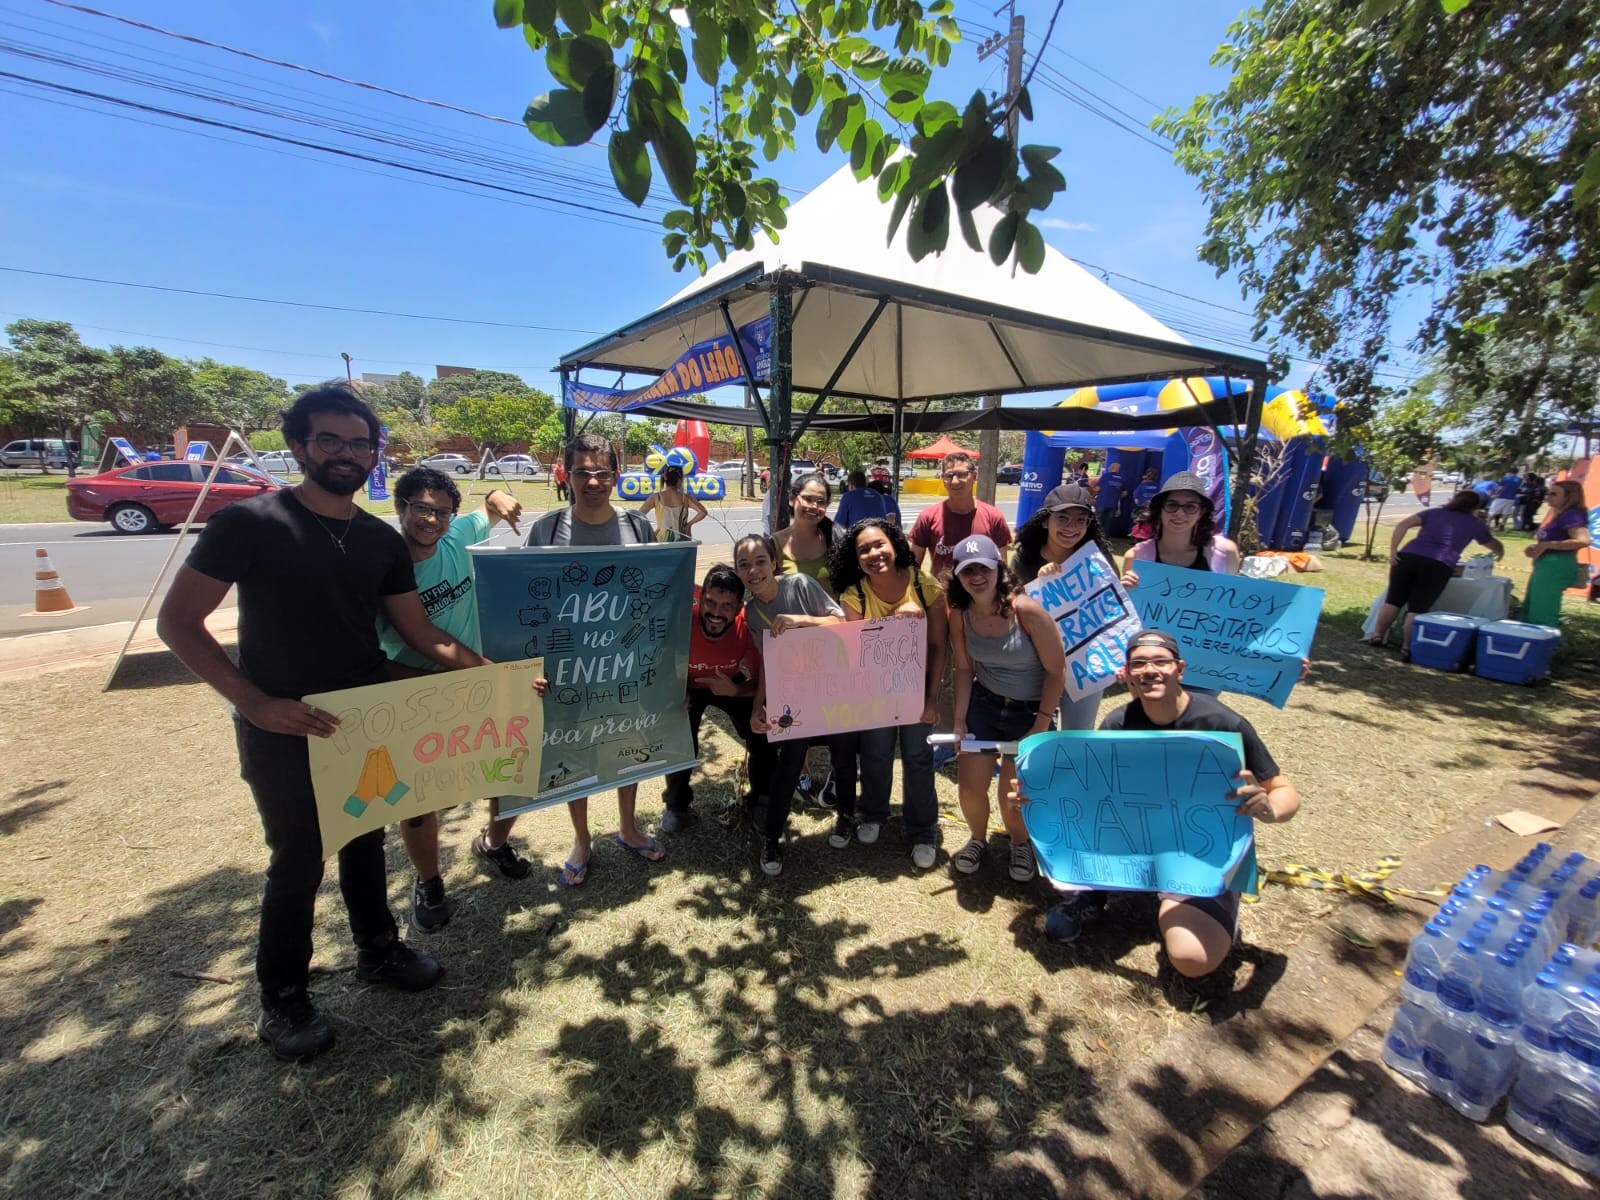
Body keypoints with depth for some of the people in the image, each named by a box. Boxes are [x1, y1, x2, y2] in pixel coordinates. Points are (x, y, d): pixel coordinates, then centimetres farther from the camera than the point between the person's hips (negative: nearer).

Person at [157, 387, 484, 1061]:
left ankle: (377, 949, 42)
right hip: (283, 731, -4)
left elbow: (421, 634, 1)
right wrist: (255, 702, -23)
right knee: (297, 860, 8)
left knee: (366, 840, 20)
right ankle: (282, 1002, 32)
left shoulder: (382, 542, 1)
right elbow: (177, 621, -12)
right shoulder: (249, 522, -13)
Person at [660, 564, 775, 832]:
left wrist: (734, 690, -39)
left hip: (732, 684, 1)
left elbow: (758, 682, -20)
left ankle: (762, 798, 22)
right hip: (687, 685, 0)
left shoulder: (747, 628, -33)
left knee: (762, 736, -7)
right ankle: (677, 806, 22)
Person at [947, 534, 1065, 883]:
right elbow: (964, 668, 2)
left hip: (1031, 710, -3)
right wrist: (959, 719, -3)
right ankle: (978, 839, 37)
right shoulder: (960, 614, -10)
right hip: (983, 704, 3)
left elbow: (1057, 671, -17)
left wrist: (1041, 727, -14)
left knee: (1013, 796, 1)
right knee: (969, 786, 2)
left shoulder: (1026, 609, -24)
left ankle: (1021, 844, 38)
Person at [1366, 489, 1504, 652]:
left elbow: (1403, 524, 5)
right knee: (1418, 608, 0)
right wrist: (1499, 552, 64)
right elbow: (1493, 544, 41)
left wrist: (1393, 550, 1)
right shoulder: (1474, 523, 22)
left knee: (1393, 600, 8)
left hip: (1408, 557, 2)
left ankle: (1377, 636, 10)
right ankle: (1407, 648, 0)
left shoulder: (1434, 512, 22)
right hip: (1438, 566, -1)